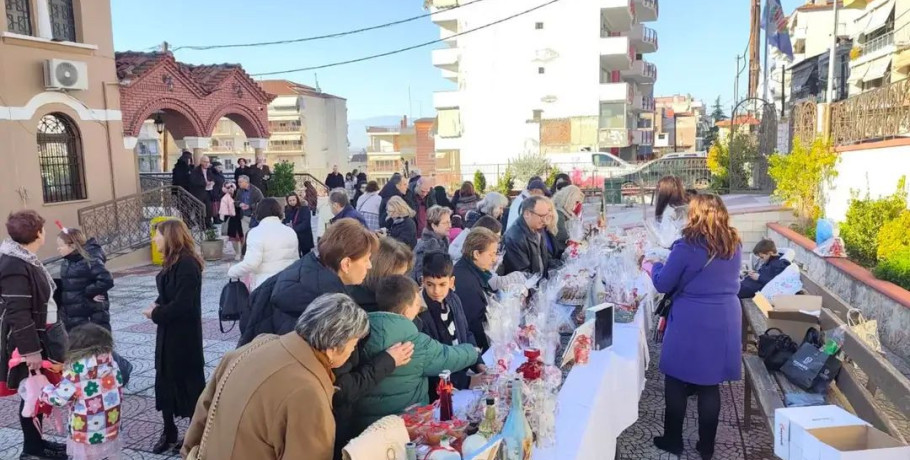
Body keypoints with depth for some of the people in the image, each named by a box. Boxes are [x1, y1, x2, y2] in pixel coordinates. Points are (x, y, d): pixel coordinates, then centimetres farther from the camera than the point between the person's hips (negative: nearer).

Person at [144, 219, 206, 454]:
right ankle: (169, 432, 29)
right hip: (169, 333, 9)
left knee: (189, 382, 4)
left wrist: (155, 314, -13)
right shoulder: (173, 262, 8)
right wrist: (157, 305, -4)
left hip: (184, 335, -9)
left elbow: (183, 304, -25)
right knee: (165, 381, 15)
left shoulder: (187, 264, -22)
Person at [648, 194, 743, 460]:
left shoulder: (687, 246, -15)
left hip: (690, 324, -5)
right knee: (710, 385, 14)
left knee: (677, 383, 11)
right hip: (725, 322, 5)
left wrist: (655, 265, 13)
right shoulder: (735, 245, 2)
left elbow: (663, 284, -8)